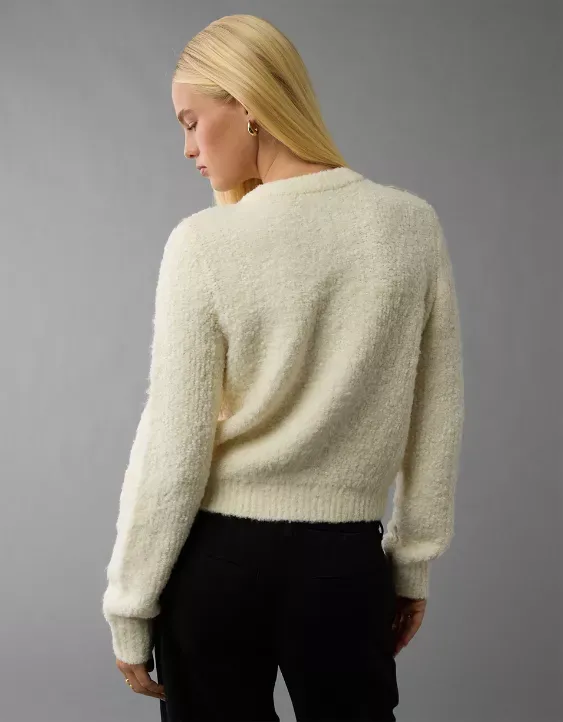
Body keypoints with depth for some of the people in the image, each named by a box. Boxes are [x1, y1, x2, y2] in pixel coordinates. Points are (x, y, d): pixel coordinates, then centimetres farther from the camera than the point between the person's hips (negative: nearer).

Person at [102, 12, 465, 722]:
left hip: (218, 559, -1)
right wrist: (413, 562, 14)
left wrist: (130, 607, 0)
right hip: (346, 563, 2)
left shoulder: (205, 243, -12)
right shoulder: (413, 226, -3)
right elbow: (436, 424, 3)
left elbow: (172, 448, -11)